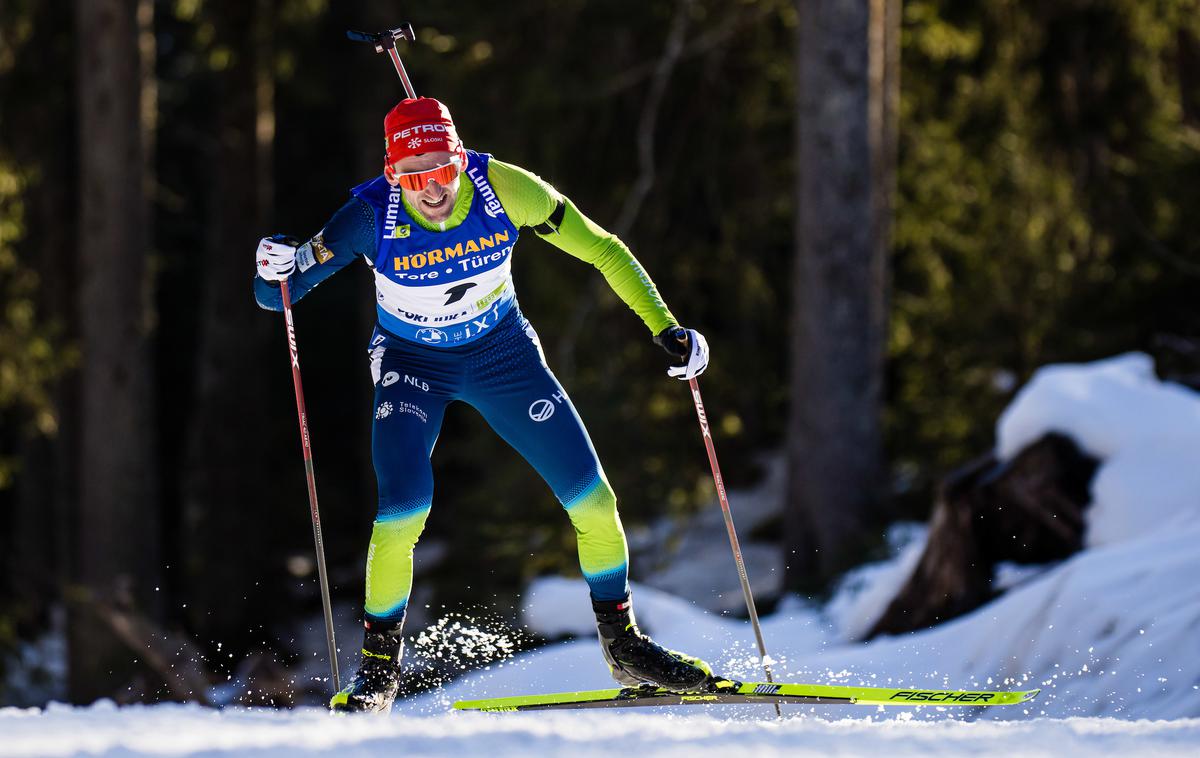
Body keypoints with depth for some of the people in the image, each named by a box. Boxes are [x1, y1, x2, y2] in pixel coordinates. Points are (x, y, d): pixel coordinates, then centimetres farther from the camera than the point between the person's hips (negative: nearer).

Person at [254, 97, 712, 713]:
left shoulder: (504, 190, -26)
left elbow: (602, 251, -14)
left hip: (502, 351, 2)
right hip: (412, 362, -2)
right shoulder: (372, 214, -29)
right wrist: (278, 269, -49)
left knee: (590, 495, -4)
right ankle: (379, 668, -1)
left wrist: (665, 327, -19)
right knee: (404, 506, -21)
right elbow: (274, 297, -26)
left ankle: (623, 645, 18)